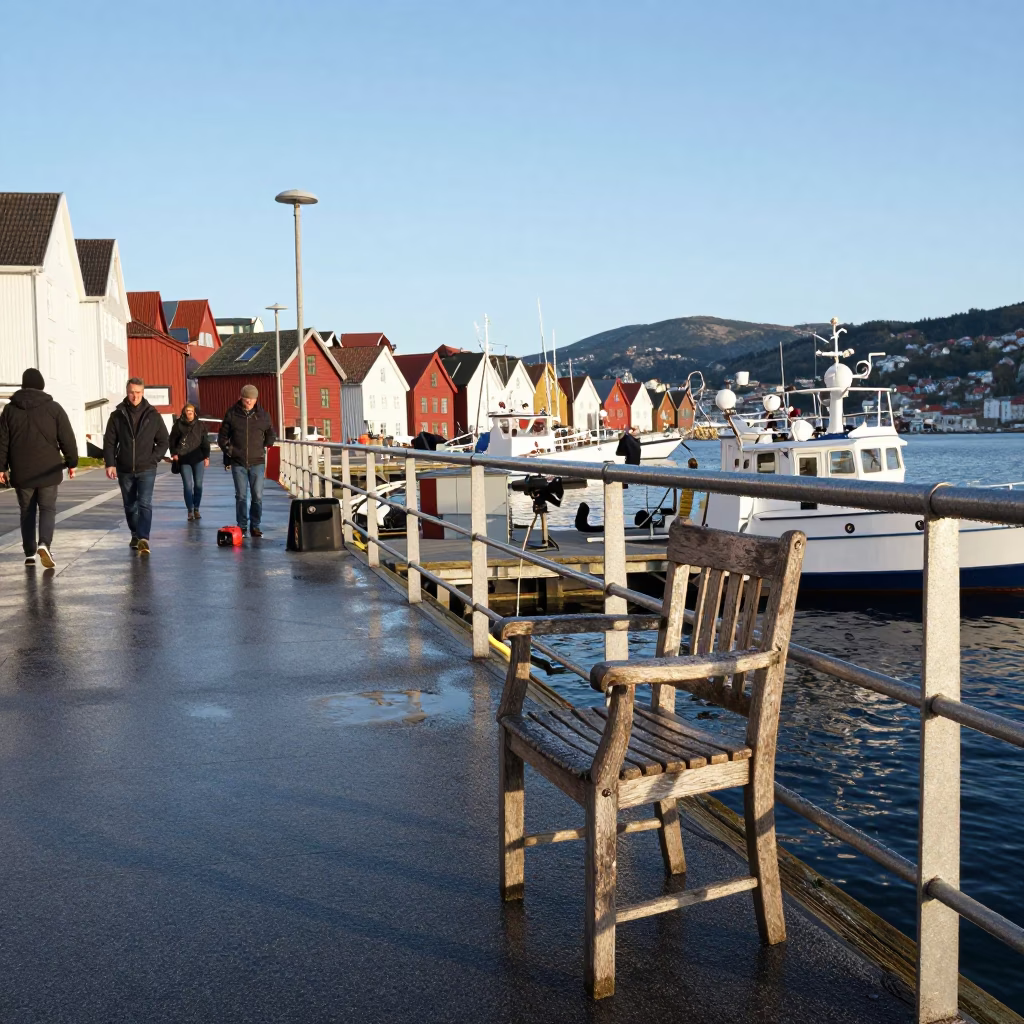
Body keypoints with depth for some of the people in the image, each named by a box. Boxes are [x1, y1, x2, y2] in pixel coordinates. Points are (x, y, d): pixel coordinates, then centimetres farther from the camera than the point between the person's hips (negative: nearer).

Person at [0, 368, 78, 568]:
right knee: (48, 509, 5)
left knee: (27, 512, 12)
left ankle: (29, 553, 11)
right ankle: (44, 544, -18)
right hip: (48, 471, -2)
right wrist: (71, 462, 7)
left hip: (21, 472, 2)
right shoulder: (53, 408, -3)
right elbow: (67, 439, -3)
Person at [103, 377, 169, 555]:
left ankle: (143, 539, -23)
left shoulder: (153, 415, -1)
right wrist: (110, 464, -9)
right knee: (130, 506, 14)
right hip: (124, 470, 2)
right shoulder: (117, 415, 0)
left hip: (146, 469, -2)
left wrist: (153, 459, -7)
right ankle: (135, 535, 31)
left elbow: (163, 441, 5)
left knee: (145, 504, -15)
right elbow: (109, 442, 2)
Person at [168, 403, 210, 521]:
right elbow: (172, 440, 6)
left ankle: (196, 509, 17)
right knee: (187, 485, -3)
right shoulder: (178, 425, 0)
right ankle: (190, 511, 3)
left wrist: (206, 456, 6)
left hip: (198, 459, 2)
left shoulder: (200, 425, 5)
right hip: (184, 460, -2)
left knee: (198, 484, 4)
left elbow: (205, 441, 9)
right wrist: (174, 453, -3)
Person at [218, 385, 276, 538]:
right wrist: (229, 450, 1)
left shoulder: (263, 415, 3)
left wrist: (264, 448, 9)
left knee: (257, 496, 0)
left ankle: (255, 525, 11)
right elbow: (222, 437, 9)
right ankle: (241, 526, 11)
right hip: (238, 463, 0)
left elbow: (271, 435, 17)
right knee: (241, 496, 3)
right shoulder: (232, 414, 1)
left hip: (257, 462, 0)